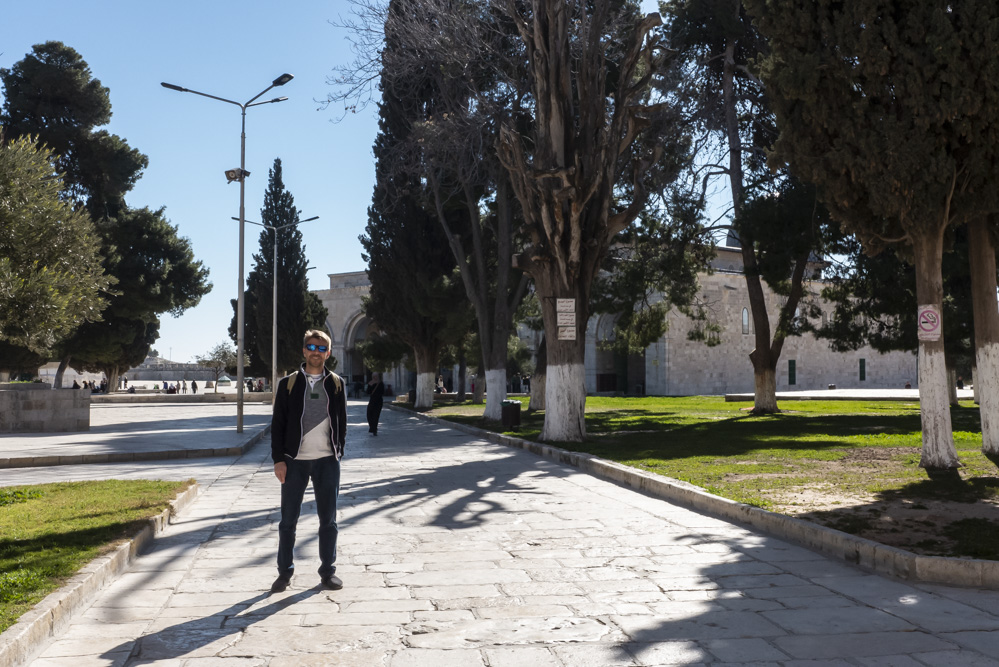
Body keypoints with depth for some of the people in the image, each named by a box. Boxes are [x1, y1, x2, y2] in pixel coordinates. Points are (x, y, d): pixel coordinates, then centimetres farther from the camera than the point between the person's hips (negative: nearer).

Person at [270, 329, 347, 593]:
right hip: (295, 460, -1)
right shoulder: (288, 384, 3)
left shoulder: (336, 383, 6)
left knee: (328, 520, 6)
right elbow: (277, 424, 2)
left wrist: (338, 453, 5)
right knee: (288, 520, 4)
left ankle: (328, 572, 17)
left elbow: (342, 421, 11)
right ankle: (285, 572, 17)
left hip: (327, 460, 1)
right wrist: (279, 459, -5)